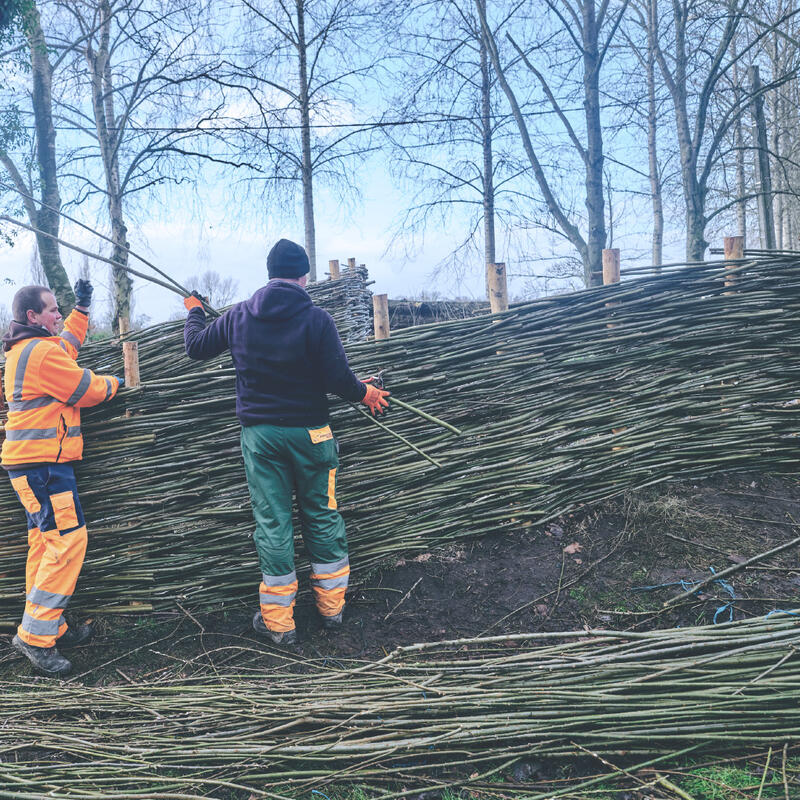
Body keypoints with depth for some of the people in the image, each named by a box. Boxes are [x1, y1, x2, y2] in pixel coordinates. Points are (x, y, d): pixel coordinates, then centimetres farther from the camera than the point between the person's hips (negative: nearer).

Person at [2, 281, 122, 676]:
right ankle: (35, 635, -10)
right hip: (43, 461, -11)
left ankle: (51, 628, 18)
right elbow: (86, 390, -9)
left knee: (46, 543, 12)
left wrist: (82, 307, 34)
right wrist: (112, 383, 11)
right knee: (68, 538, -13)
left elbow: (67, 345, 36)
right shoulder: (41, 352, -15)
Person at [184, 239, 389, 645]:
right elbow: (338, 379, -14)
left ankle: (277, 621, 14)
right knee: (322, 516, 13)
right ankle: (331, 606, 25)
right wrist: (363, 393, 7)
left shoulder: (237, 316, 1)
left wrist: (194, 312, 33)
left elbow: (196, 346, 14)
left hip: (258, 433, 2)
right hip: (308, 432, -2)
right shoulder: (316, 319, -11)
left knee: (272, 523, 7)